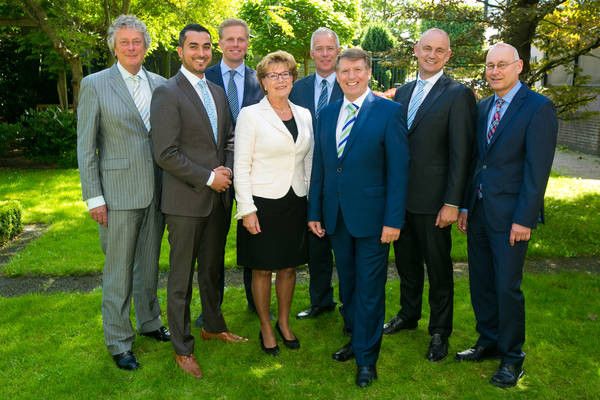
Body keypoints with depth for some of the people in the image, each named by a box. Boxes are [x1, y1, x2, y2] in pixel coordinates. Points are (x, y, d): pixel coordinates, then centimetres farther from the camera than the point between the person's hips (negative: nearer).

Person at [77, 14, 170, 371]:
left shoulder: (160, 84, 8)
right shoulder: (95, 85, -3)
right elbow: (86, 146, -4)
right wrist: (94, 197, -8)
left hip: (156, 191, 4)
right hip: (118, 192, -4)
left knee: (150, 263, 17)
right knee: (119, 271, 5)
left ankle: (149, 321, 36)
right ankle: (119, 342, 20)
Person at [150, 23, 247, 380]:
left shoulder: (218, 92, 12)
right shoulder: (167, 93, -11)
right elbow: (166, 154, -16)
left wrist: (227, 170, -4)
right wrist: (208, 177, -15)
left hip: (218, 196, 7)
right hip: (185, 199, -6)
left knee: (214, 268, 19)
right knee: (182, 276, 6)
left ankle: (214, 325, 39)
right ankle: (183, 348, 20)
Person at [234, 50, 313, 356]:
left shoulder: (304, 115, 7)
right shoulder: (250, 115, -7)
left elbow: (308, 162, 12)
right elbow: (241, 166, -9)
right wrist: (247, 210, -13)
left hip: (296, 202, 4)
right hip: (263, 203, -4)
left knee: (289, 266, 14)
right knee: (263, 269, 8)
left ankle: (284, 322, 34)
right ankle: (266, 328, 26)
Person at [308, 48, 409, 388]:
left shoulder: (389, 111, -6)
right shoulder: (327, 114, 9)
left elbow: (399, 169, -10)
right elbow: (319, 166, 11)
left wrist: (394, 219, -14)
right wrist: (314, 212, 8)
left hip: (372, 216, -5)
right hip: (336, 216, 5)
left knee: (370, 288, 5)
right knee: (347, 284, 16)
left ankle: (367, 357, 20)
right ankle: (356, 338, 35)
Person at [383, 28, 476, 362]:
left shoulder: (458, 94, -8)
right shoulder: (403, 93, 11)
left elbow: (461, 153, -13)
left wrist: (452, 202, -16)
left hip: (433, 200, -6)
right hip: (400, 196, 6)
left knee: (438, 266, 8)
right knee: (406, 260, 20)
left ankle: (440, 331, 25)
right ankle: (409, 314, 41)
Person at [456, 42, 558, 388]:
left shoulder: (538, 108, -9)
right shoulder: (483, 107, 11)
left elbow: (537, 169, -14)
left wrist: (524, 219, -17)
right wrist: (465, 205, 10)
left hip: (509, 216, -6)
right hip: (478, 212, 6)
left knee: (507, 287, 2)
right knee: (481, 282, 14)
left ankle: (512, 357, 20)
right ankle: (488, 342, 31)